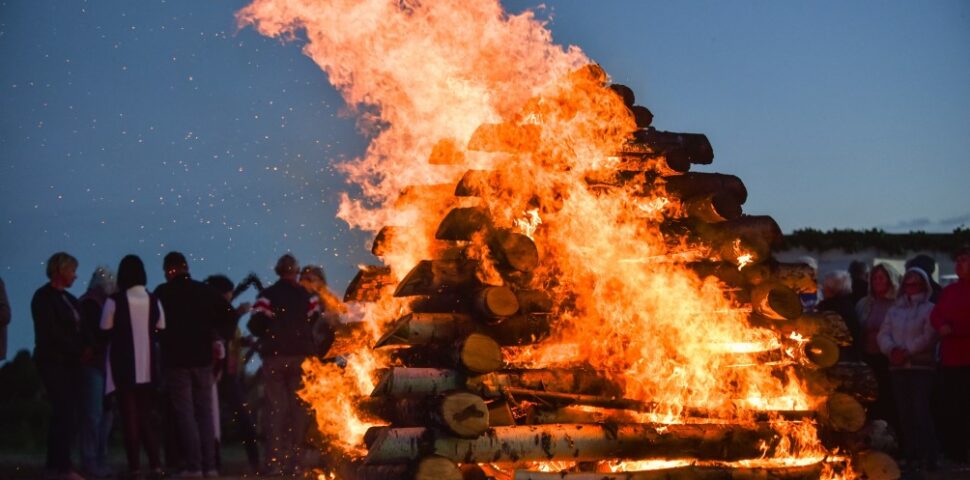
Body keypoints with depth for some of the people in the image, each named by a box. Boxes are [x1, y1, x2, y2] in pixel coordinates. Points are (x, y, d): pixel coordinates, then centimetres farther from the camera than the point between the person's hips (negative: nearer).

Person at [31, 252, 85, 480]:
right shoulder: (44, 297, -7)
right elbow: (50, 332, -15)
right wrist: (78, 350, -11)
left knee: (65, 415, 7)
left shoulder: (68, 299, 18)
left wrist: (80, 352, -2)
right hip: (54, 363, -8)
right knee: (65, 415, -12)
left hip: (69, 363, 8)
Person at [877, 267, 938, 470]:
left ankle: (928, 458, -13)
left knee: (921, 412, -13)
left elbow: (928, 337, -10)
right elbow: (883, 334, 8)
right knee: (904, 413, 4)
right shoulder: (894, 310, 18)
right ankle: (910, 455, 9)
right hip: (897, 367, 5)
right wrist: (892, 349, -11)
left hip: (921, 366, -5)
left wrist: (908, 352, -17)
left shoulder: (929, 309, 3)